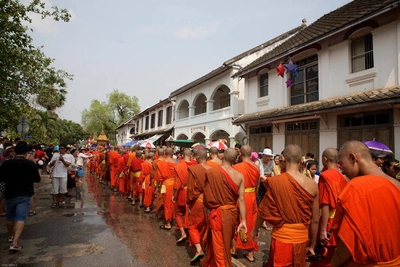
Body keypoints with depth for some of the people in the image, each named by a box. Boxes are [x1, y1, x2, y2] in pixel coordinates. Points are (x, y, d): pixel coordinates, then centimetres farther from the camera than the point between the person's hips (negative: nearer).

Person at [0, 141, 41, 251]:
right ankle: (15, 242, -14)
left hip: (10, 194, 2)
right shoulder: (31, 164, -11)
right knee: (21, 218, -3)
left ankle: (10, 236, 40)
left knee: (10, 216, 21)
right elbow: (37, 179, 0)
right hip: (24, 194, -2)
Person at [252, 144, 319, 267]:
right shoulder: (312, 185, -6)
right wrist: (311, 245, 16)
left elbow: (263, 211, -3)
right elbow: (315, 220, 1)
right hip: (302, 239, 4)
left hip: (282, 238, -3)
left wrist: (255, 229, 15)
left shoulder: (275, 181, -15)